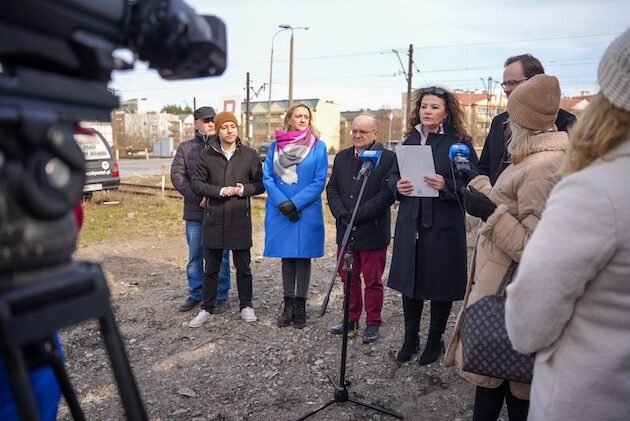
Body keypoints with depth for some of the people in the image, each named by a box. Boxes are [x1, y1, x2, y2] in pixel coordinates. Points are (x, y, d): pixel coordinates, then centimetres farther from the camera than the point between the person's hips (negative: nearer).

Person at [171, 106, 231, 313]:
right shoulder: (185, 147, 9)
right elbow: (177, 174, 0)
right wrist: (197, 198, -10)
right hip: (194, 212, 3)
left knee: (220, 256, 5)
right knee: (194, 255, 12)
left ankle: (221, 296, 17)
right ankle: (195, 294, 25)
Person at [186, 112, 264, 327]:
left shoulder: (250, 155, 1)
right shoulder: (207, 155, 2)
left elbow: (260, 184, 4)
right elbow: (196, 183, 2)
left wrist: (243, 190, -15)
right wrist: (219, 191, -13)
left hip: (240, 220, 0)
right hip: (213, 219, 1)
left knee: (243, 267, 10)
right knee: (211, 268, 10)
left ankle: (246, 306, 26)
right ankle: (207, 309, 23)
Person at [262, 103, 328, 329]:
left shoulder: (318, 146, 0)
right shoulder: (276, 145, 7)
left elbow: (319, 181, -6)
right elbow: (267, 177, 2)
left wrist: (295, 203, -14)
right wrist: (282, 203, -12)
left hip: (307, 212, -2)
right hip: (279, 212, 2)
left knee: (303, 257, 5)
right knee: (286, 258, 9)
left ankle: (300, 306, 16)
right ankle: (288, 305, 19)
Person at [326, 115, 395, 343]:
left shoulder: (387, 158, -7)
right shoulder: (342, 157, 11)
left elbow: (387, 194, -15)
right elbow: (332, 188, 8)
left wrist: (357, 215, -17)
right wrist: (342, 214, -9)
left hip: (372, 232, -5)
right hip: (346, 231, 5)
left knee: (373, 281, 8)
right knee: (349, 278, 15)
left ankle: (372, 323, 22)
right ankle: (351, 319, 30)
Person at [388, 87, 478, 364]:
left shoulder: (459, 144, -5)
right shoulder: (410, 141, 10)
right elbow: (393, 176, 13)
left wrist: (446, 185, -26)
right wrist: (398, 187, -8)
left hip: (444, 227, -4)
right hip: (410, 224, 5)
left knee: (441, 285, 8)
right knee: (409, 281, 12)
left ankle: (435, 341, 28)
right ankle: (410, 339, 30)